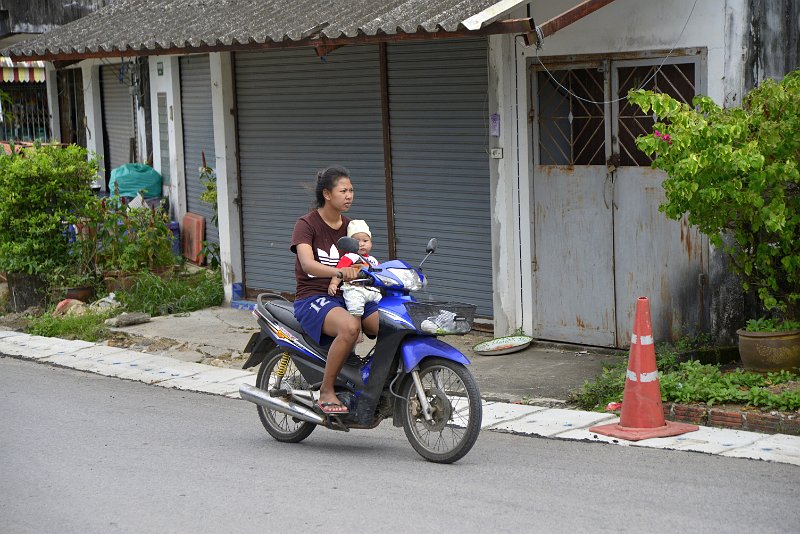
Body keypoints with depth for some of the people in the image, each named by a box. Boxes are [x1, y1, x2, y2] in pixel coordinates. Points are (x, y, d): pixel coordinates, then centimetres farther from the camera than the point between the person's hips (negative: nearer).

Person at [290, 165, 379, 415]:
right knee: (350, 326, -37)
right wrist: (339, 272, -42)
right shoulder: (307, 224, -6)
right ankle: (326, 392, -26)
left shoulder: (350, 226, 15)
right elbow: (307, 264, -23)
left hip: (347, 296, 6)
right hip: (312, 298, -6)